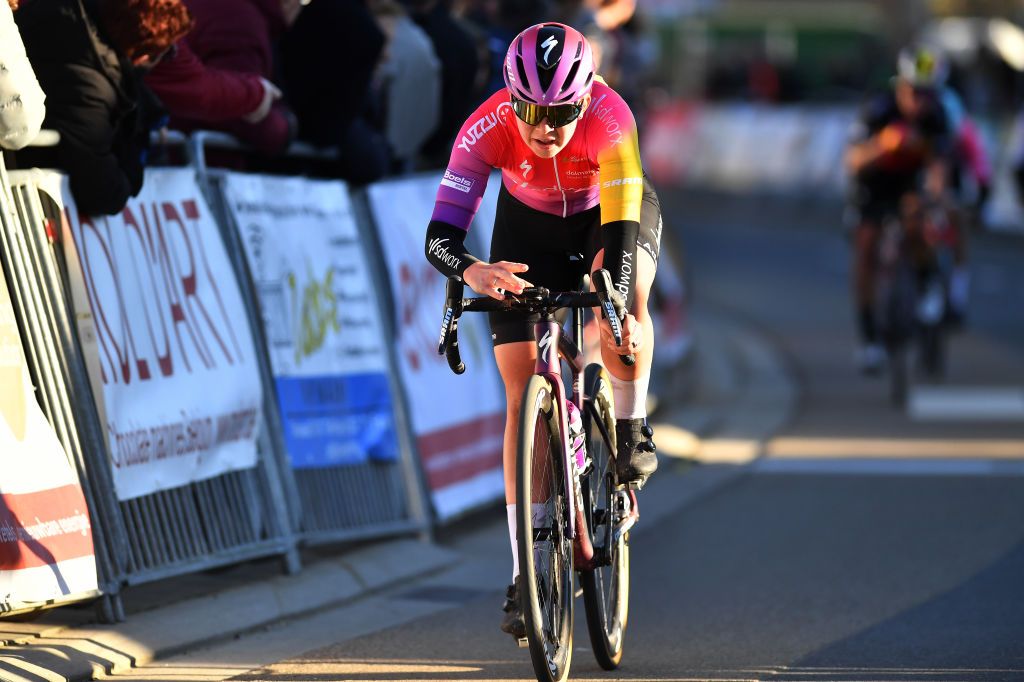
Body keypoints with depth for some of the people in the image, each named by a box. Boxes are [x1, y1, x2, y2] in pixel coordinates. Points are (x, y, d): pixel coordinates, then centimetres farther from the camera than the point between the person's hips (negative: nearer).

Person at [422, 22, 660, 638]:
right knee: (524, 395, -9)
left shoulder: (609, 119, -37)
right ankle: (524, 578, -7)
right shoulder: (487, 128, -34)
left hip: (615, 212, -1)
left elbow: (620, 232, -42)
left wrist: (621, 307, -59)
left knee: (623, 302, -37)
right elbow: (441, 235, -38)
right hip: (529, 225, 1)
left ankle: (632, 427, -9)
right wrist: (472, 272, -60)